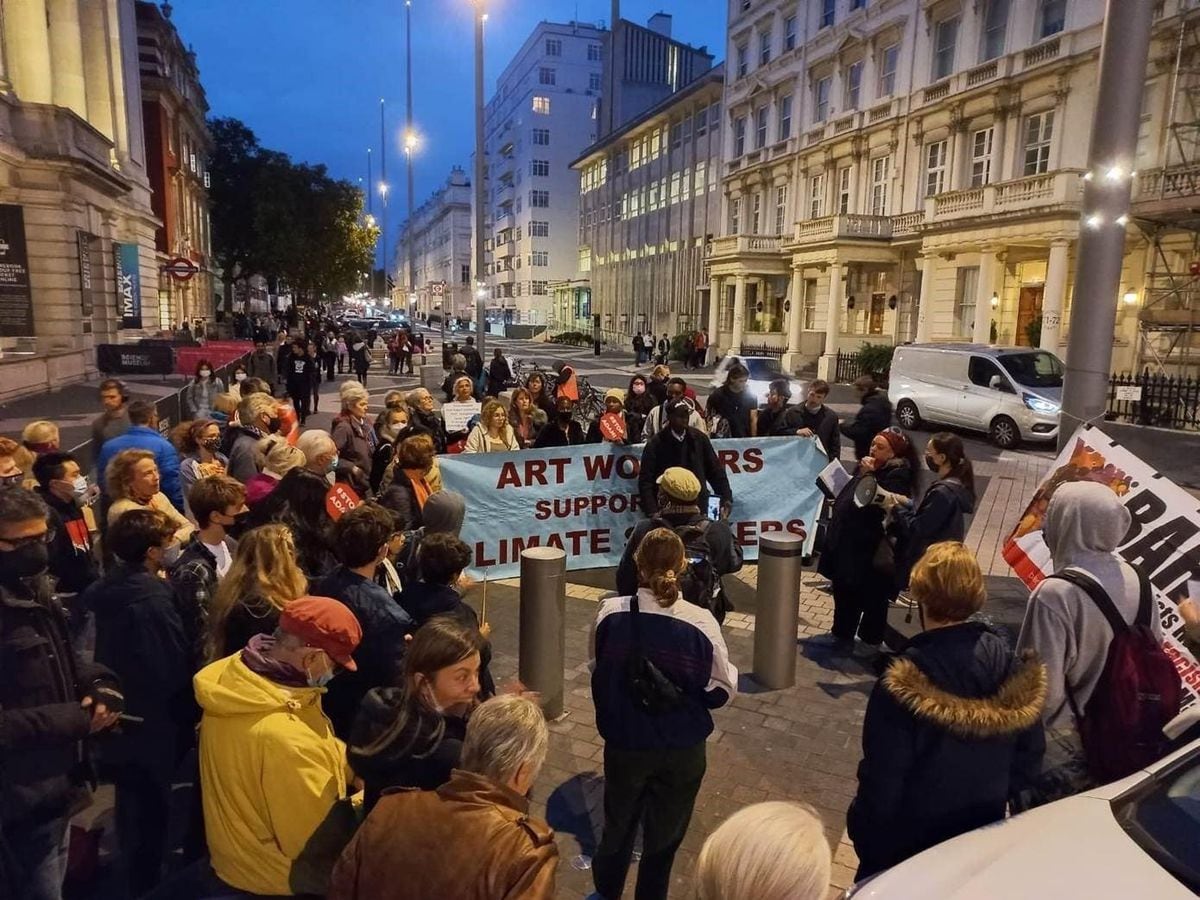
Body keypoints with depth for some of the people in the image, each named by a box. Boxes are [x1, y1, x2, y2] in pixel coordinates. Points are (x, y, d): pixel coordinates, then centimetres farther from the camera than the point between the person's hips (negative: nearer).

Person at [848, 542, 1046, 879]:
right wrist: (991, 802, 14)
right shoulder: (1018, 672, -14)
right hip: (981, 841, 5)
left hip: (908, 842, -5)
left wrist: (863, 829, -6)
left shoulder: (905, 686, -31)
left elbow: (881, 780, -23)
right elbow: (1027, 763, -1)